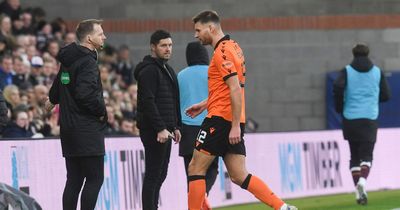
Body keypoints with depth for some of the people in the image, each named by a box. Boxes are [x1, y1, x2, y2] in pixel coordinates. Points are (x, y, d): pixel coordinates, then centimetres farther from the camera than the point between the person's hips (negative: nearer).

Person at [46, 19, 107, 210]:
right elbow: (86, 93, -29)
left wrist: (53, 100, 55)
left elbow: (58, 84, 33)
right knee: (95, 179, -8)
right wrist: (101, 110, -12)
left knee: (74, 180, 10)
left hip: (68, 128, 9)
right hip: (88, 130, -9)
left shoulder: (68, 59, 15)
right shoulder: (88, 62, -15)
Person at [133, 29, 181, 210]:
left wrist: (176, 126, 19)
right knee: (153, 174, -8)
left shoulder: (168, 70, 20)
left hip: (165, 129, 10)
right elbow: (148, 102, -19)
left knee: (160, 174, 12)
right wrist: (160, 129, -23)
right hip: (153, 131, -10)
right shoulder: (148, 70, -12)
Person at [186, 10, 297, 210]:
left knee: (195, 168, 0)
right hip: (234, 122, 9)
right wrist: (205, 104, 27)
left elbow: (235, 89, -21)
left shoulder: (222, 52, -13)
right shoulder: (232, 47, 17)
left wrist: (235, 126, -23)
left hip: (220, 119, -9)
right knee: (239, 176, 5)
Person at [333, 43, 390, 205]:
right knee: (366, 155, 0)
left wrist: (340, 108, -2)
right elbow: (386, 95, 6)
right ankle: (362, 181, -28)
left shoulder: (347, 71, 1)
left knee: (354, 156, 10)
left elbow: (337, 87, -16)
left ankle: (359, 192, 6)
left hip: (350, 119, 0)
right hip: (370, 119, 0)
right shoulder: (377, 72, 6)